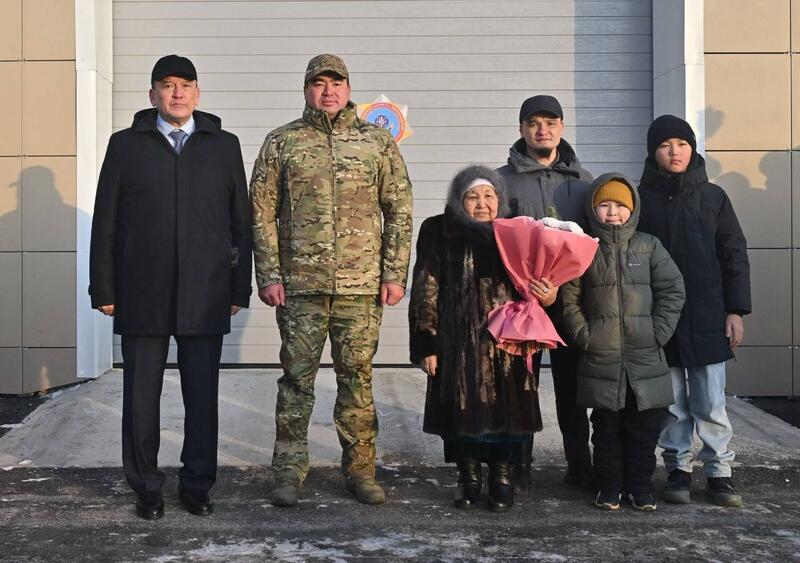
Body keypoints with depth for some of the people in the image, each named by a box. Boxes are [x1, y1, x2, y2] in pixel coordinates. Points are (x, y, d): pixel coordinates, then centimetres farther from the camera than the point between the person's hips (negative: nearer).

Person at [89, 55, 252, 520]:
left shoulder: (224, 146, 10)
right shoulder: (126, 145, 8)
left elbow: (241, 223, 9)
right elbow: (105, 223, 6)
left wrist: (240, 288, 4)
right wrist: (104, 289, 1)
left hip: (205, 297, 0)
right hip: (142, 296, 0)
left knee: (202, 395, 5)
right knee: (142, 395, 5)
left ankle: (198, 485, 17)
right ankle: (146, 488, 17)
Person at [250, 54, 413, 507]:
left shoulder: (378, 142, 7)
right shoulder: (282, 142, 6)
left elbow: (399, 211, 7)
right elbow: (262, 212, 4)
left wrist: (395, 274, 0)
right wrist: (269, 276, -3)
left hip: (362, 285, 1)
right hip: (300, 286, 0)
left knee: (358, 377, 6)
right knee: (297, 377, 3)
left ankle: (361, 469, 17)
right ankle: (290, 473, 13)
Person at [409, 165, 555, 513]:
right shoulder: (440, 234, 1)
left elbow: (532, 285, 15)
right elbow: (426, 292, -2)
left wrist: (547, 296, -10)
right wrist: (427, 345, -7)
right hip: (459, 343, -1)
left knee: (505, 407, -2)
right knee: (463, 406, 1)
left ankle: (502, 477, 14)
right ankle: (469, 478, 17)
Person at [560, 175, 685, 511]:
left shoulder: (649, 247, 5)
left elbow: (672, 290, 4)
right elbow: (569, 300, 4)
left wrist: (658, 332, -4)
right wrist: (584, 336, -4)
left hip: (645, 357, 1)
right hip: (601, 358, -1)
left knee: (645, 426, 6)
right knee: (606, 427, 6)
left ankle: (640, 486, 19)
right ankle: (609, 487, 18)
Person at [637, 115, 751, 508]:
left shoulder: (712, 196, 5)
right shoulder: (641, 198, 3)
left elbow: (734, 255, 6)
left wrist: (736, 310, 1)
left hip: (707, 316, 0)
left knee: (710, 402, 1)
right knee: (672, 402, 6)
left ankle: (719, 472, 11)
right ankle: (678, 469, 17)